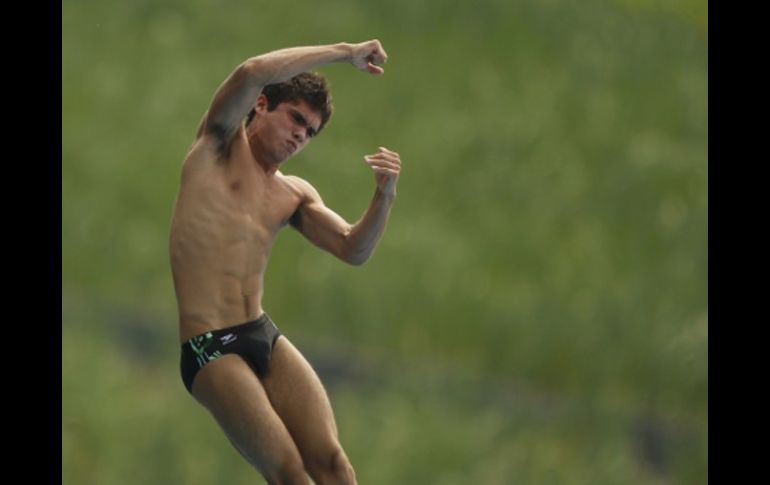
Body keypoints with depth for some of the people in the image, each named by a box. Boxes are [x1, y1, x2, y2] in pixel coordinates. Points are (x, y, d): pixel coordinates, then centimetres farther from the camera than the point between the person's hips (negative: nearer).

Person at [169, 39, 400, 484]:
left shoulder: (294, 195, 18)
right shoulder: (220, 145, 3)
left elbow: (352, 250, 8)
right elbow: (252, 74, -15)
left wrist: (384, 196, -9)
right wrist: (344, 53, -11)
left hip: (266, 338, 6)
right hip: (210, 349, -6)